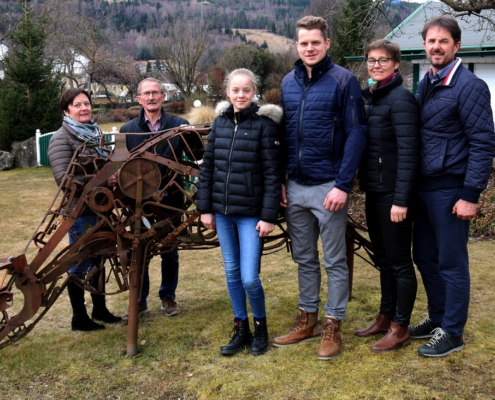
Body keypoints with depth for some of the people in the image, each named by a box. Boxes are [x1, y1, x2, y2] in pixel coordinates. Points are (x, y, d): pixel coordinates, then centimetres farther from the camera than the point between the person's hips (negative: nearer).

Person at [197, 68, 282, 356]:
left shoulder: (264, 124, -8)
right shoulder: (220, 122, 7)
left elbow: (272, 173, -10)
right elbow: (208, 167, 9)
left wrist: (269, 216, -14)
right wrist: (205, 208, 7)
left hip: (250, 213, -5)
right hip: (222, 212, 5)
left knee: (249, 278, -6)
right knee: (232, 273, 12)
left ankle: (261, 326, 20)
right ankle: (241, 330, 26)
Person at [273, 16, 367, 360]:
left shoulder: (344, 80, -7)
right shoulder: (288, 82, 10)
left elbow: (356, 135, -11)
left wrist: (343, 185, -17)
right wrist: (280, 181, 7)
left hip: (328, 187, -5)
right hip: (295, 188, 5)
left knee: (335, 261, 6)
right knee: (304, 259, 15)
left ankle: (333, 326, 17)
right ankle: (307, 319, 29)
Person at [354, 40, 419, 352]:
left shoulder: (401, 98, -13)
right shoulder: (369, 97, 12)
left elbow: (408, 152, -19)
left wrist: (401, 199, -22)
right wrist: (363, 183, 12)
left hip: (392, 193, -8)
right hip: (374, 191, 8)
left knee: (399, 262, 3)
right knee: (383, 259, 17)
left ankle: (400, 329, 14)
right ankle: (385, 318, 30)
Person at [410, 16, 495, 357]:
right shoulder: (425, 84, 12)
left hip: (449, 190, -7)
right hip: (423, 187, 8)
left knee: (451, 263, 2)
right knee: (425, 257, 15)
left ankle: (452, 333, 15)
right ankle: (437, 317, 32)